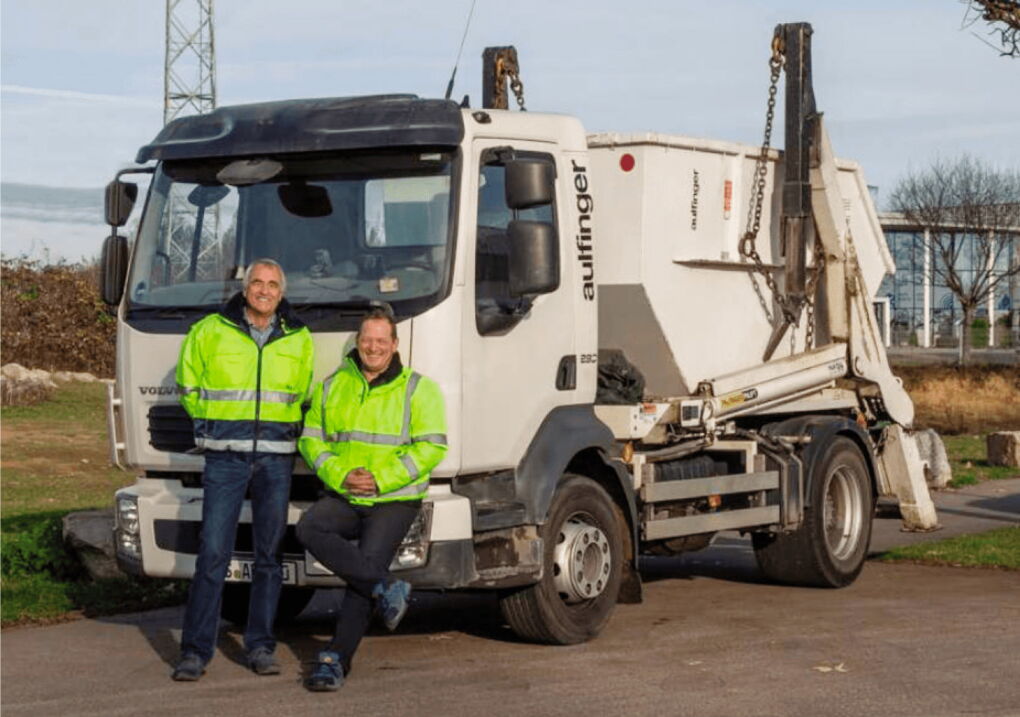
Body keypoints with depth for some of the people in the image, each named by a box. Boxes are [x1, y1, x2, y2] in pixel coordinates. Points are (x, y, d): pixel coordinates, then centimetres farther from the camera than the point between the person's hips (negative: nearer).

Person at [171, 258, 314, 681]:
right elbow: (189, 387, 14)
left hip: (276, 456, 2)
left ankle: (261, 646, 13)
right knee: (213, 554, -7)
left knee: (269, 554, 5)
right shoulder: (210, 332, 1)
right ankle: (195, 651, -2)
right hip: (224, 455, -2)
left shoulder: (299, 340, 8)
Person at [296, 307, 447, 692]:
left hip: (394, 501, -3)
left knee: (368, 563, -18)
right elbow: (311, 439, 9)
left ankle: (337, 658, -13)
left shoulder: (417, 389, 1)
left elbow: (431, 447, -7)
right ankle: (386, 589, -23)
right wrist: (341, 475, -10)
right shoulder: (332, 386, 12)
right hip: (343, 497, 4)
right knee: (309, 528, -25)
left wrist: (381, 479, -16)